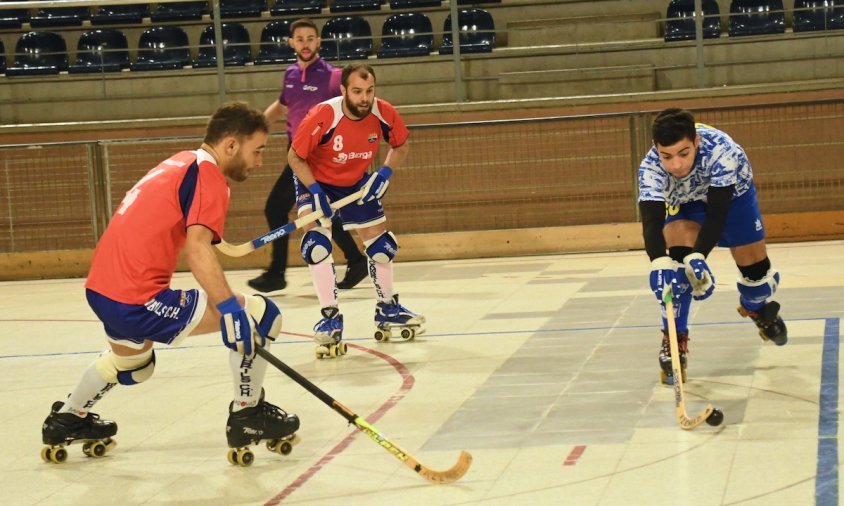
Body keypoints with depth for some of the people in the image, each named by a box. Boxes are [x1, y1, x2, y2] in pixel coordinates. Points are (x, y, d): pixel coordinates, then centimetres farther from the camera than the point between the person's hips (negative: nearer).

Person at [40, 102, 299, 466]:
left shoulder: (179, 163, 16)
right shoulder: (209, 174, -11)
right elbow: (197, 248, -26)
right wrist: (230, 309, -32)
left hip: (100, 291, 10)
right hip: (138, 302, -10)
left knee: (133, 361, 40)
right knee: (261, 314, -6)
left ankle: (66, 420, 56)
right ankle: (247, 415, 5)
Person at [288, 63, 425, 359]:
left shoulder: (383, 113, -21)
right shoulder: (322, 117, -33)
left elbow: (401, 145, -1)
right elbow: (294, 157, -21)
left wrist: (385, 173, -17)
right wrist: (314, 190, -31)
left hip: (357, 183, 4)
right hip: (316, 181, -4)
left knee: (380, 243, 7)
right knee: (317, 242, -22)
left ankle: (387, 310, 29)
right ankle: (331, 319, -15)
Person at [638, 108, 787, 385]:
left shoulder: (720, 149, -44)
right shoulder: (651, 168, -38)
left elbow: (717, 213, -45)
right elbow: (651, 222, -47)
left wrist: (698, 257, -57)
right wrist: (659, 263, -65)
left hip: (732, 193, 0)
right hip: (683, 202, 0)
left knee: (755, 267, 3)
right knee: (678, 259, -25)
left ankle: (755, 308, 40)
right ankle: (675, 341, -14)